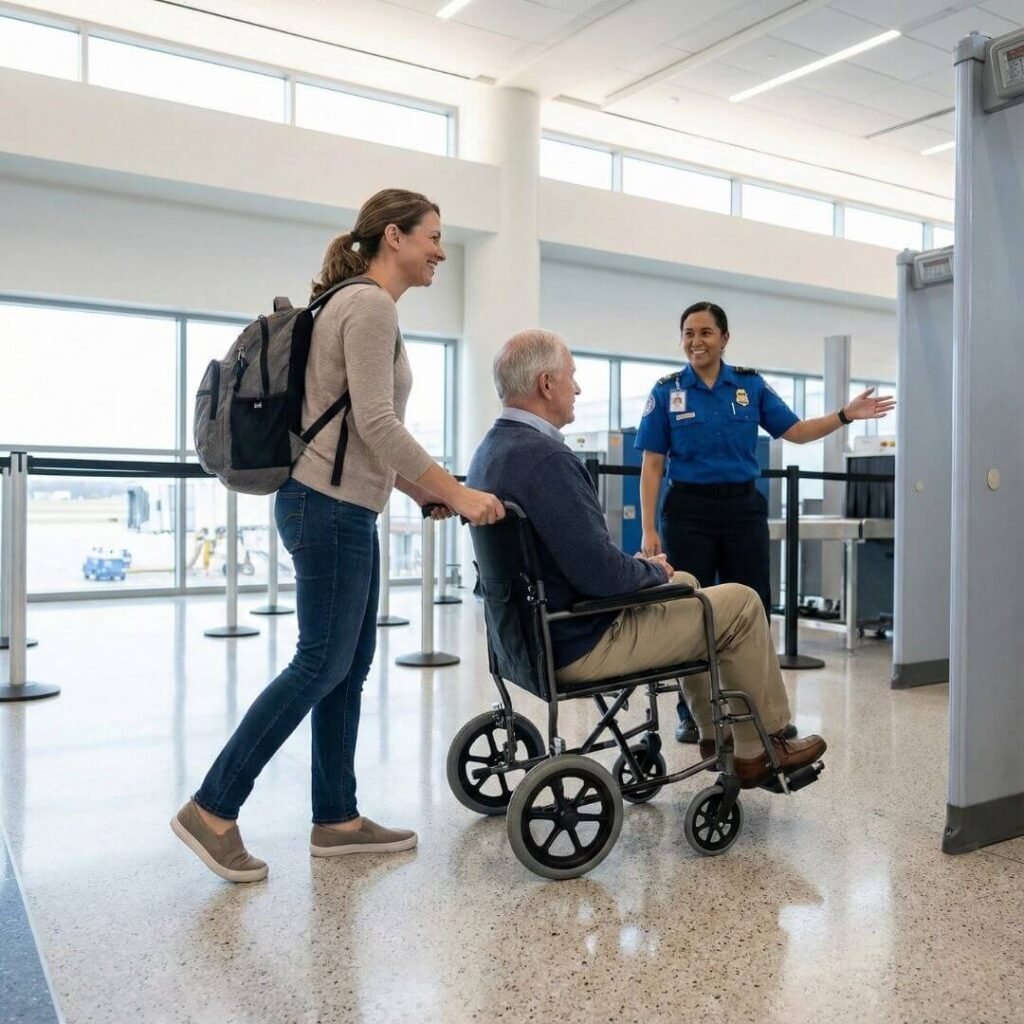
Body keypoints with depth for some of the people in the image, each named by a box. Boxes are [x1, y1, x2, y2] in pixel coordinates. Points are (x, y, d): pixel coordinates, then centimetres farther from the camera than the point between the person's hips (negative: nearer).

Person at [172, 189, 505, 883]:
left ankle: (336, 819, 19)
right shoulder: (371, 305, -12)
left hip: (341, 506, 10)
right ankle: (213, 808, 5)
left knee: (349, 665, 11)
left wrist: (422, 491, 15)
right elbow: (375, 423, -21)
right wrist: (457, 493, -19)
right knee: (321, 664, -5)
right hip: (330, 507, -10)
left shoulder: (363, 305, 19)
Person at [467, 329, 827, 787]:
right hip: (582, 645, -10)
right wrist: (653, 570, -7)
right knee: (741, 602, 2)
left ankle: (714, 732, 37)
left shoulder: (491, 449, 4)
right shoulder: (546, 457, -27)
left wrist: (637, 565, 9)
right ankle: (760, 747, 20)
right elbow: (601, 574, -28)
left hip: (540, 630, 10)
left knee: (685, 584, 28)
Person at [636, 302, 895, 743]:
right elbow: (652, 466, -3)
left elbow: (796, 431, 7)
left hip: (743, 508, 2)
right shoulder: (667, 391, -1)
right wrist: (649, 530, -9)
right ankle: (691, 713, 18)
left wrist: (845, 415, -8)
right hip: (689, 511, -2)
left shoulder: (751, 385, 5)